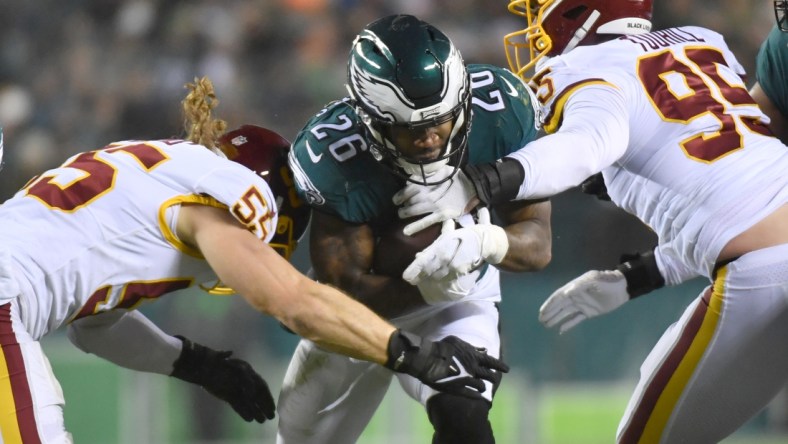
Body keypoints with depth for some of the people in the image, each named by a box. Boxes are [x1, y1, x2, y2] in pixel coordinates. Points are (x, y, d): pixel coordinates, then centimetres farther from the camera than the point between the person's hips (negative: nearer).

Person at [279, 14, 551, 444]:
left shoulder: (502, 113, -29)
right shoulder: (334, 158, -34)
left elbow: (537, 244, -23)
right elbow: (347, 290, -28)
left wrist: (486, 242, -47)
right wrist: (425, 287, -48)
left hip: (458, 301, 0)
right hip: (369, 300, 0)